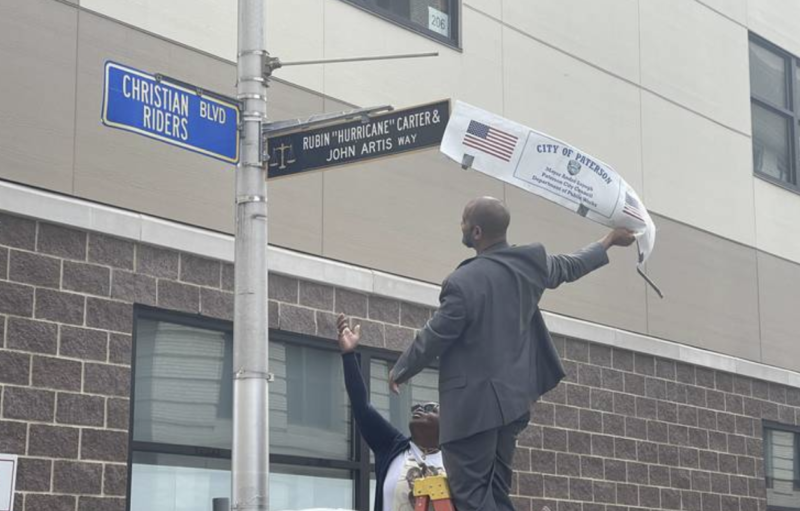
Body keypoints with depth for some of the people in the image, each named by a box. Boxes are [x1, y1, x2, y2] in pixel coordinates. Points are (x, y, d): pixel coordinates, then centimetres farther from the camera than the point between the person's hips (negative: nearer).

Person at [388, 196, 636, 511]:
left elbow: (433, 338, -10)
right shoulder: (531, 264, 2)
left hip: (472, 403, -8)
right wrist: (609, 241, 42)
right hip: (511, 397, 8)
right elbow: (570, 267, 23)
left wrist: (400, 371, 9)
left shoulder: (463, 282, -19)